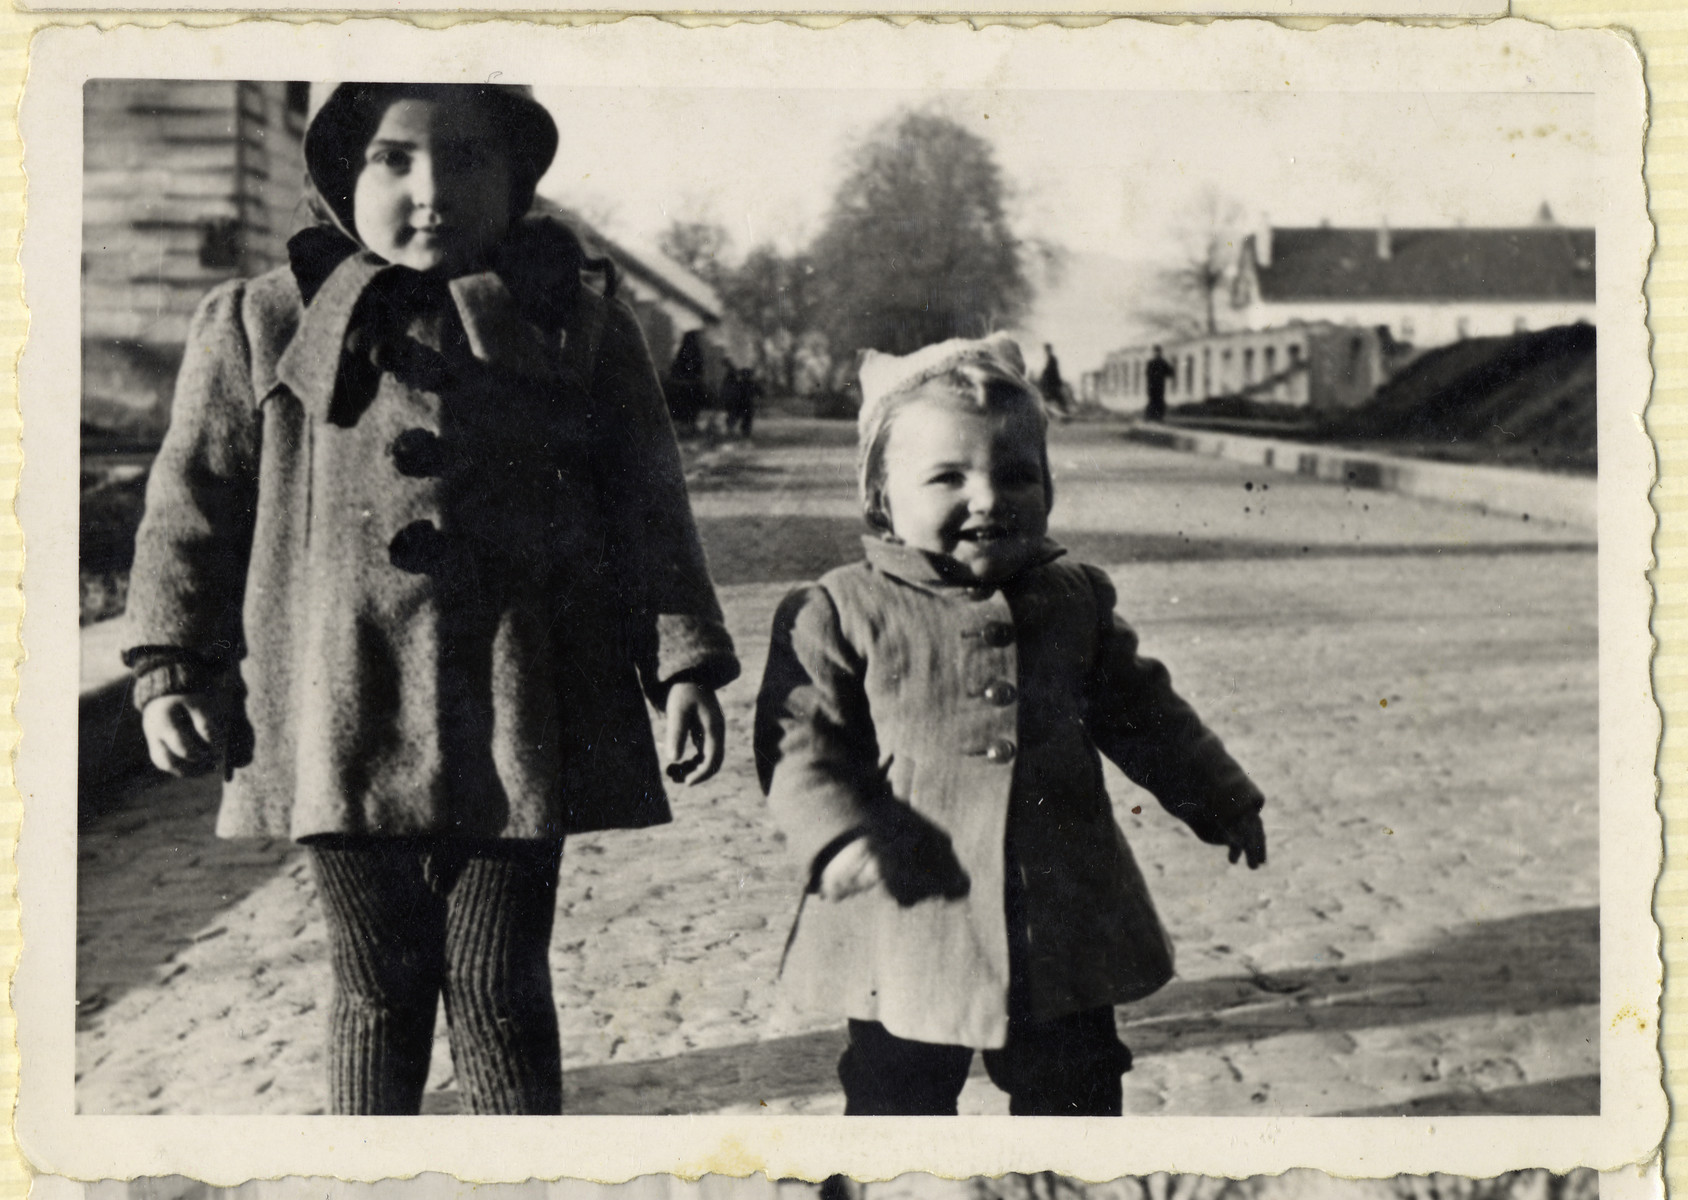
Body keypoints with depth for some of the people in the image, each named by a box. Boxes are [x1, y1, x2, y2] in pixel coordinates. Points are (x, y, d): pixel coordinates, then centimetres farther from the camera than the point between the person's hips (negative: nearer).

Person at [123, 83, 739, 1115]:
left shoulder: (581, 319, 5)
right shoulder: (263, 325, 5)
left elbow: (648, 511, 5)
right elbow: (195, 505, 9)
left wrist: (685, 663, -2)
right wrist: (170, 670, 1)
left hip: (517, 720, 0)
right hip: (347, 719, 1)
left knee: (500, 989, 4)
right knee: (380, 988, 11)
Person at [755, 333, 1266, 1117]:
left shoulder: (1075, 602, 5)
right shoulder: (841, 613, -8)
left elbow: (1142, 712, 15)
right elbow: (802, 740, -9)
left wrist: (1219, 800, 17)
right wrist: (837, 834, -24)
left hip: (1064, 918, 3)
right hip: (911, 916, -3)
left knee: (1075, 1087, 15)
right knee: (897, 1093, 10)